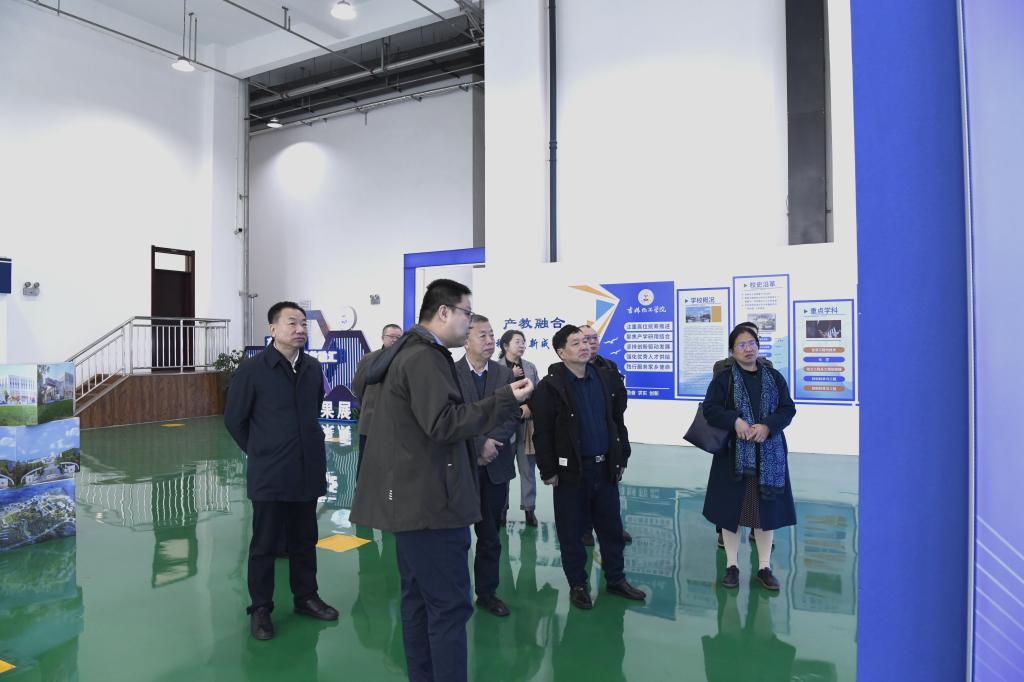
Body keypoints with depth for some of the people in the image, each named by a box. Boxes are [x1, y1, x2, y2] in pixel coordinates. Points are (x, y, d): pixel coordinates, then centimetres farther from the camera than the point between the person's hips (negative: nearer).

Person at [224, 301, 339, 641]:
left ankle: (305, 596, 33)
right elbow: (233, 419, -2)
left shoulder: (313, 368, 1)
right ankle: (260, 608, 25)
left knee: (304, 539, 16)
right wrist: (259, 451, 4)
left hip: (308, 471, 4)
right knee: (264, 544, 9)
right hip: (269, 474, -4)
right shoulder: (252, 369, -11)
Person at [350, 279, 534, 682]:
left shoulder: (410, 352, 16)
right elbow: (444, 424, -24)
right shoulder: (425, 358, -17)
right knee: (450, 605, -3)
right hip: (429, 499, -11)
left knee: (420, 599, 17)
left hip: (413, 496, 11)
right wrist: (506, 400, -20)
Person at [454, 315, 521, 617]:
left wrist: (493, 441, -16)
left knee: (490, 535, 12)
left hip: (495, 466, 3)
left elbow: (514, 415, -1)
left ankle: (487, 592, 27)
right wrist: (480, 444, -17)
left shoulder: (505, 374, 6)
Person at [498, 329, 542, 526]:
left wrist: (529, 406, -9)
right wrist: (511, 376, -14)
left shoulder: (530, 367, 10)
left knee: (528, 469, 6)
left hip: (527, 424, 3)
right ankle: (501, 508, 16)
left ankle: (529, 508, 15)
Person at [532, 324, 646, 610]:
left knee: (611, 527, 15)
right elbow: (542, 433, -10)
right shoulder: (550, 386, -10)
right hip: (571, 470, -4)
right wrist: (548, 471, -11)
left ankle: (616, 579, 32)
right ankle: (577, 584, 25)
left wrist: (621, 458, 10)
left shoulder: (605, 378, 6)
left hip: (605, 467, 5)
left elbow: (618, 421, 12)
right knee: (571, 531, 8)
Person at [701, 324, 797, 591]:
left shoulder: (774, 377, 7)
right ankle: (731, 566, 16)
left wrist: (767, 426, -16)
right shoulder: (723, 378, 0)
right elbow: (709, 409, -6)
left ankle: (764, 567, 19)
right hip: (734, 453, -2)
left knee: (767, 509, 6)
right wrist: (735, 421, -22)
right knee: (732, 508, 3)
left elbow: (788, 409, 2)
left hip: (769, 454, 2)